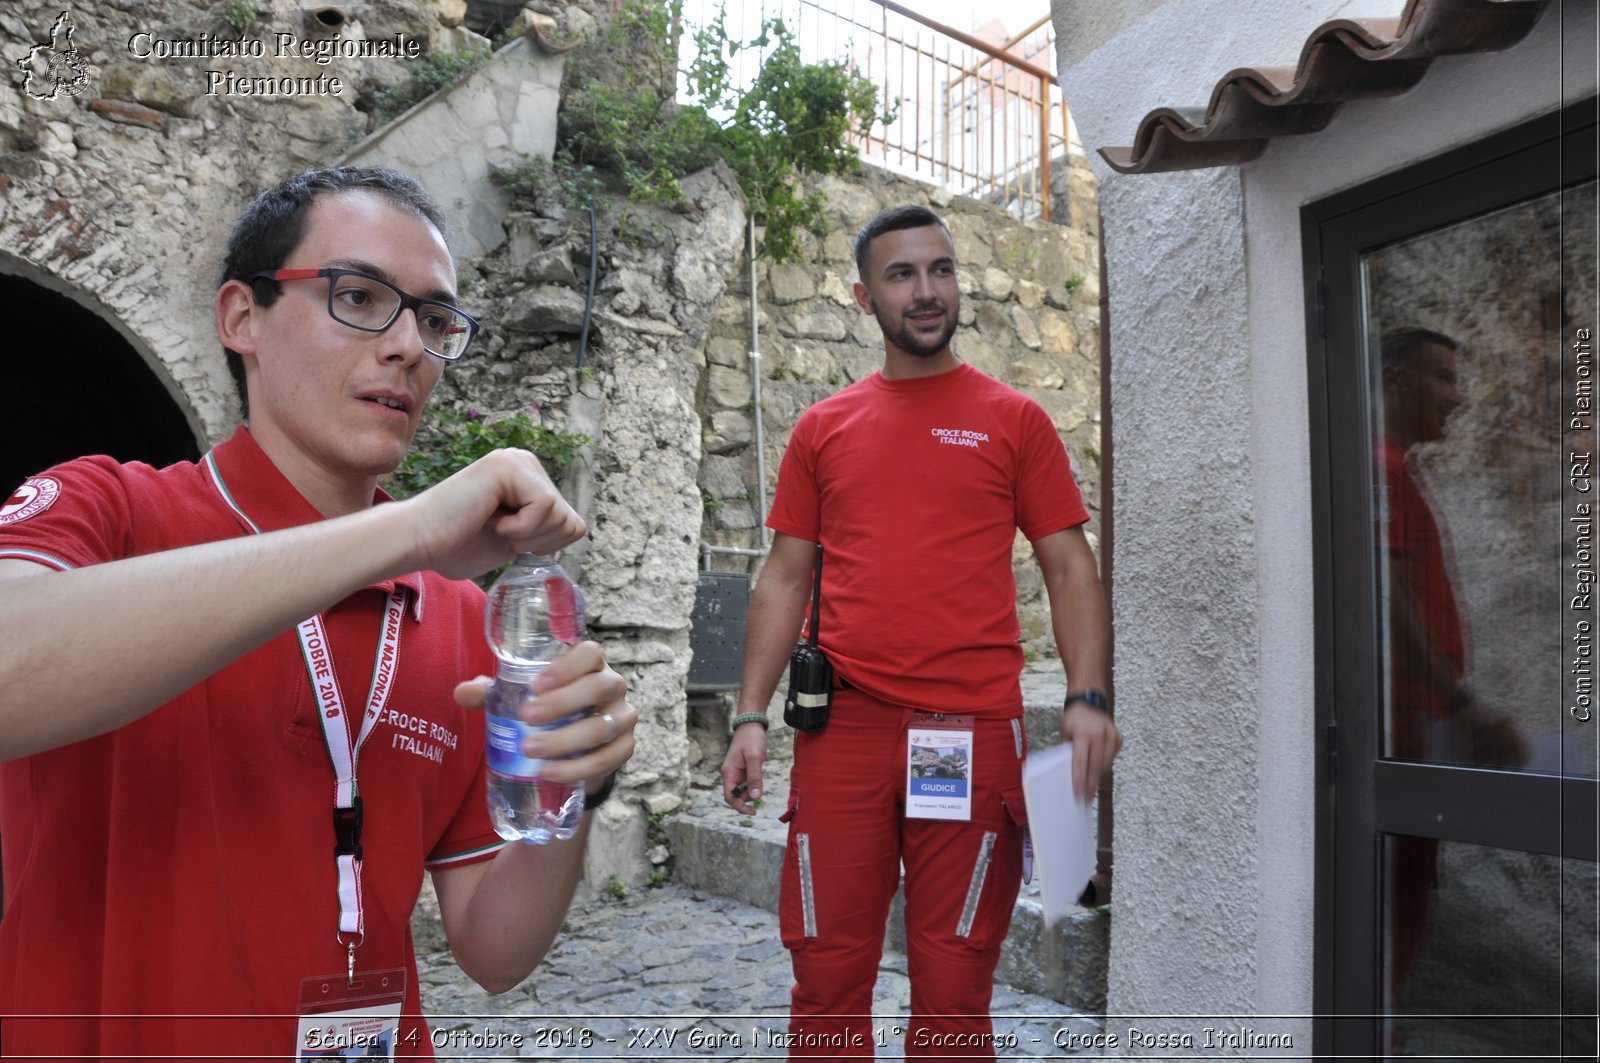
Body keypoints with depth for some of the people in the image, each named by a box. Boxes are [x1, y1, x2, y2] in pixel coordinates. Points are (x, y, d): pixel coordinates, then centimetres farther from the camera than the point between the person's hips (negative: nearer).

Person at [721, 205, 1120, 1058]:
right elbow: (784, 579, 11)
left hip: (973, 731, -1)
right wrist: (751, 715, 3)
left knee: (954, 985, 7)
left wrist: (1087, 697, -9)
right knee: (828, 972, 8)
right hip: (843, 727, 2)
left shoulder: (1013, 420, 6)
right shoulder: (823, 427, 11)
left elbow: (1069, 569, 5)